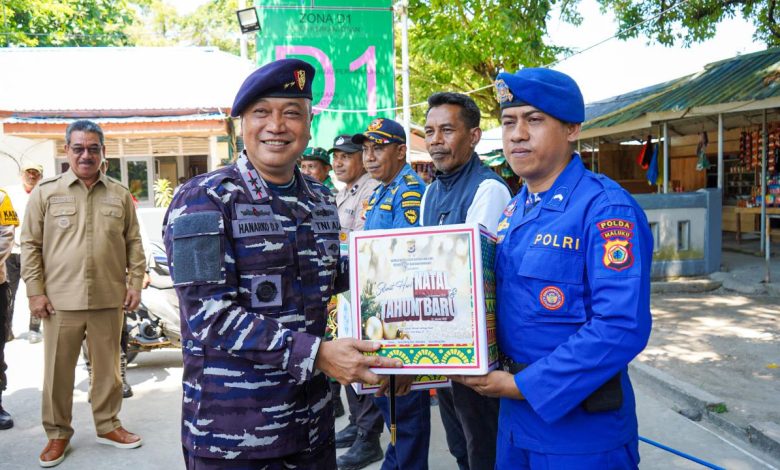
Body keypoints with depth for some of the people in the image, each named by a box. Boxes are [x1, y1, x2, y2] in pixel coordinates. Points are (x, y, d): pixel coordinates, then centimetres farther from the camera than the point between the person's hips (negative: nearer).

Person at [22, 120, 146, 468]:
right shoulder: (45, 192, 2)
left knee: (107, 367, 12)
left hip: (109, 299, 1)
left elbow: (133, 242, 10)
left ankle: (108, 425, 28)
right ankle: (57, 433, 25)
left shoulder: (120, 195, 7)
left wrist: (135, 282, 4)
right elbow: (30, 245, 2)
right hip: (60, 300, -1)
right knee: (58, 370, 8)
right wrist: (35, 291, -3)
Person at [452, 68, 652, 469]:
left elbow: (623, 327, -25)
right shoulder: (513, 211, 7)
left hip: (580, 425, -7)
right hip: (515, 414, 7)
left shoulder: (606, 208, -18)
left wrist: (524, 385, -20)